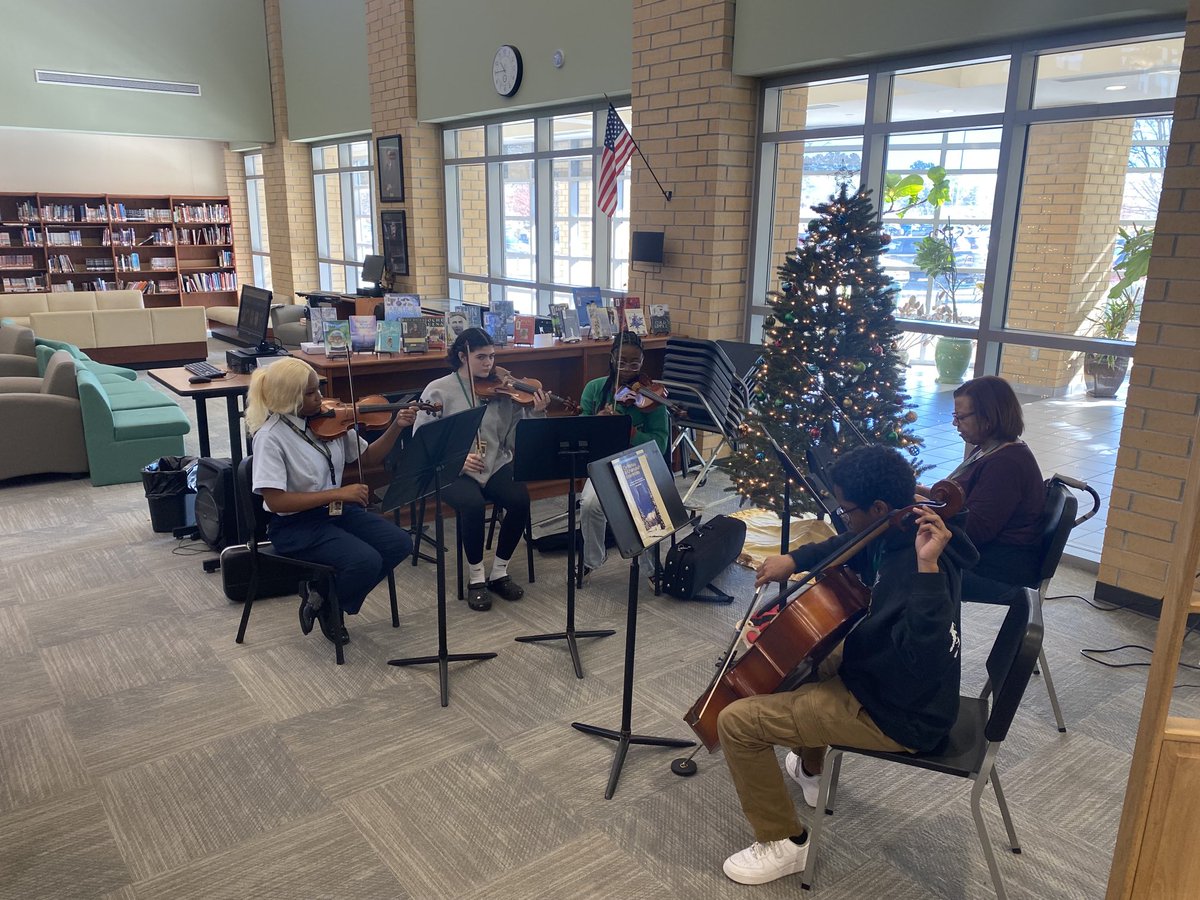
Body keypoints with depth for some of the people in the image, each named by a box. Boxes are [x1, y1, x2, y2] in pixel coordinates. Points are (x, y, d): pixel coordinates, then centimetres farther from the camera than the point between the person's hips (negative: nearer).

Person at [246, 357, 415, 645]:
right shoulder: (270, 437, -18)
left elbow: (369, 457, 9)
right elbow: (276, 501, -23)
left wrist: (396, 427, -8)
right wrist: (337, 493, -26)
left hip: (336, 511, 7)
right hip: (295, 524, -7)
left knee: (400, 544, -9)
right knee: (366, 561, -27)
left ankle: (322, 594, 7)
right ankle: (326, 604, 7)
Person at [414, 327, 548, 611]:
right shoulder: (438, 391, -2)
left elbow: (515, 437, 1)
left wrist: (536, 413, -15)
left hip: (495, 466, 3)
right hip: (452, 470, -3)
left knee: (520, 500, -25)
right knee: (473, 504, -33)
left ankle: (499, 572, -3)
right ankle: (476, 579, -10)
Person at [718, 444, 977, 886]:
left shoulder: (917, 566, -32)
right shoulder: (892, 535, -5)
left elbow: (921, 656, -45)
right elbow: (845, 547, 17)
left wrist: (927, 568, -49)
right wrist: (794, 560, 3)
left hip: (897, 713, -10)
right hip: (880, 673, 10)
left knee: (736, 721, -13)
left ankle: (783, 842, 6)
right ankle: (809, 769, 48)